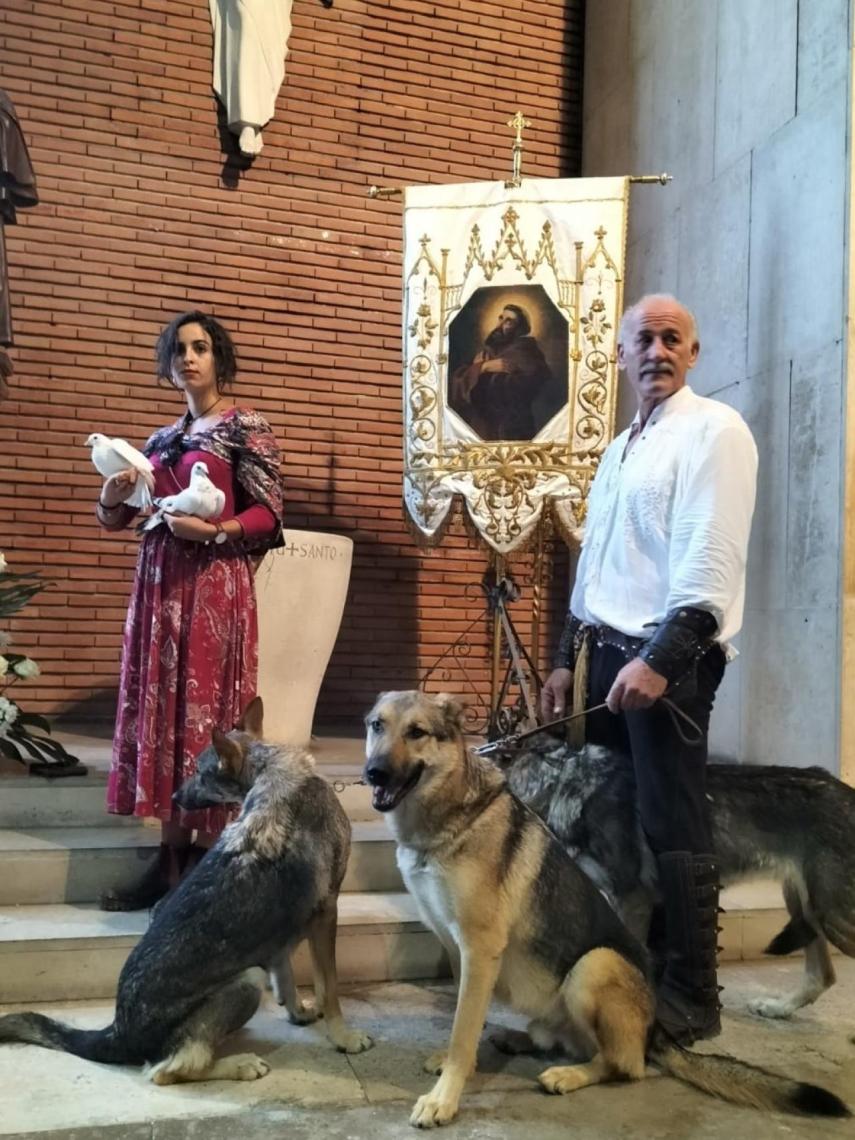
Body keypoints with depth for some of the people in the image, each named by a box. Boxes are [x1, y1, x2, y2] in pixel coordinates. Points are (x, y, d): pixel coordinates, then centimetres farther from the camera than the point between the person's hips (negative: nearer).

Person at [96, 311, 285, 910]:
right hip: (159, 584, 6)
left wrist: (215, 530, -23)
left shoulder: (247, 427, 0)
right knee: (160, 712, 4)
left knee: (205, 713, -6)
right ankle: (172, 854, 10)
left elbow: (269, 514, -7)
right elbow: (116, 519, 17)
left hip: (215, 585, -6)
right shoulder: (161, 438, 18)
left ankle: (205, 859, 1)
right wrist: (113, 496, -5)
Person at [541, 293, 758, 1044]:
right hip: (604, 651, 8)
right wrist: (568, 658, 17)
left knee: (673, 831, -1)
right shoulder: (620, 448, 19)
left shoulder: (714, 430, -6)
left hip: (669, 656, -8)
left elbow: (711, 560, -17)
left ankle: (690, 997, 13)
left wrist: (661, 658, -24)